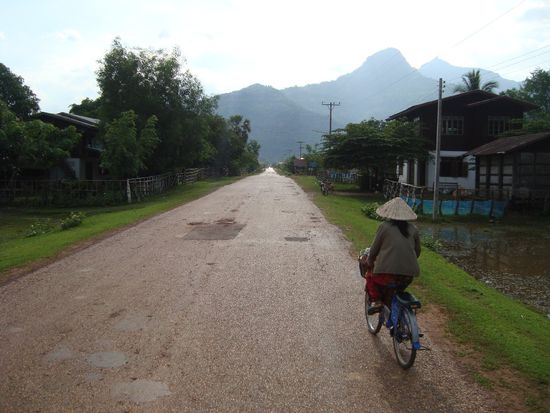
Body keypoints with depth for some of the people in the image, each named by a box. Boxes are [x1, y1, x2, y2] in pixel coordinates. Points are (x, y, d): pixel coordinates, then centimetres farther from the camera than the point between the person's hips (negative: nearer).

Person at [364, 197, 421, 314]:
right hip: (409, 274, 4)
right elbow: (417, 252, 15)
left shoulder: (384, 226, -2)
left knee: (370, 276, 24)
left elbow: (374, 249, 3)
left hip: (387, 272, -4)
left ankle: (375, 300, 7)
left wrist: (369, 262, 21)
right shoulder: (413, 229, 9)